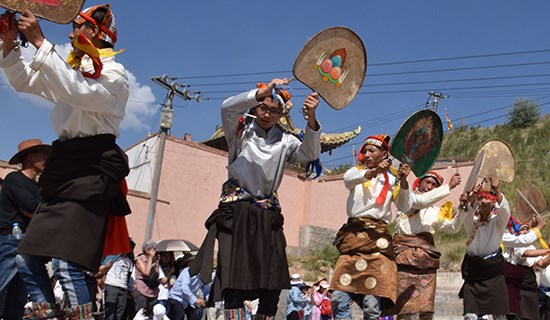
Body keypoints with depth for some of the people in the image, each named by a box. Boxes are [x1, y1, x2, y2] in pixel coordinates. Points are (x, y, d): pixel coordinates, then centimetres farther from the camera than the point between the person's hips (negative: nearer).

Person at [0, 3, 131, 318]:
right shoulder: (72, 68, 24)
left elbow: (76, 91, -21)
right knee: (27, 260, 5)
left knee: (66, 264, -19)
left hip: (91, 168, -8)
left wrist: (40, 41, -20)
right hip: (64, 165, 9)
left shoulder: (114, 73, -2)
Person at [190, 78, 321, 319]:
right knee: (235, 279, -9)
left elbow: (309, 154, -7)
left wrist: (311, 118, -22)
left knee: (272, 283, 2)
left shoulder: (285, 140, 11)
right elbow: (228, 107, -15)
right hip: (236, 212, -3)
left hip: (268, 217, 3)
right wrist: (264, 91, -25)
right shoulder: (241, 130, 5)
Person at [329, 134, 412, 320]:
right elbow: (348, 180, -11)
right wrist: (372, 172, -28)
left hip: (377, 238, -1)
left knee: (371, 304, -10)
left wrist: (403, 181, -15)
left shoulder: (392, 180, 13)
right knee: (339, 298, -9)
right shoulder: (357, 171, 15)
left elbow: (405, 207, 0)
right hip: (352, 236, 2)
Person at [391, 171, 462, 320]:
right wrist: (449, 186, -11)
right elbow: (421, 201, -10)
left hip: (426, 256, 4)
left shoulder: (435, 210, 23)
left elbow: (452, 227, 11)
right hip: (405, 252, -4)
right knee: (404, 306, -9)